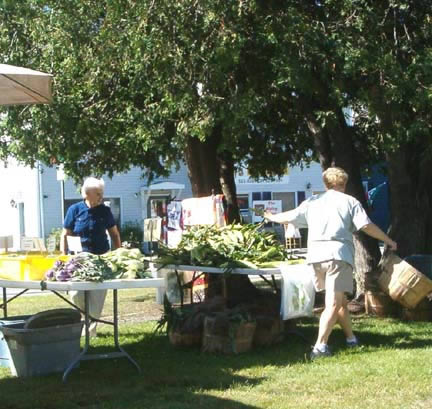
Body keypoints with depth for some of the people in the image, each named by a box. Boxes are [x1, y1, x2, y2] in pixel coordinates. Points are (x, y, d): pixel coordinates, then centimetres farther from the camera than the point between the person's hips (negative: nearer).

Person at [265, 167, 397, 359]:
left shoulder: (312, 201, 16)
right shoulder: (349, 201, 6)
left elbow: (289, 217, 23)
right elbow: (367, 226, -3)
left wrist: (271, 217, 43)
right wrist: (388, 240, 8)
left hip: (316, 254, 5)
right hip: (339, 254, -5)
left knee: (340, 300, 20)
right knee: (333, 304, -7)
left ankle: (351, 338, 30)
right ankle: (320, 345, -19)